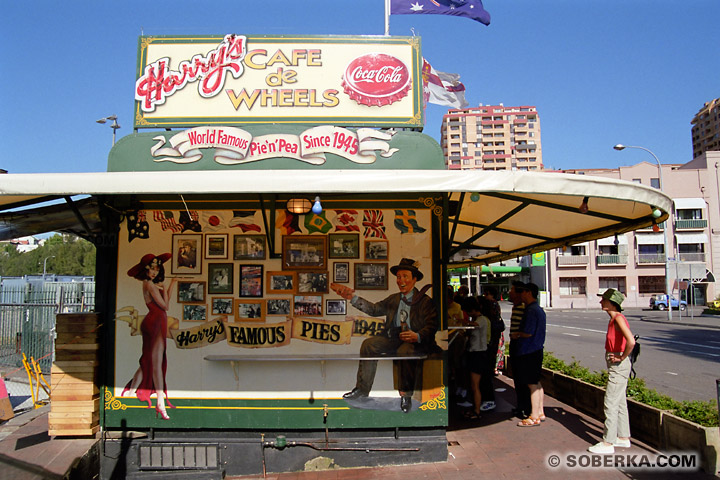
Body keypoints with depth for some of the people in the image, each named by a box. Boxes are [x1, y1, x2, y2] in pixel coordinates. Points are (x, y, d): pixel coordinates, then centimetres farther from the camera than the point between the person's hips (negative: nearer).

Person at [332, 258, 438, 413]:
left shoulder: (425, 301, 0)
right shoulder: (394, 299, 19)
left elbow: (431, 326, -8)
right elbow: (374, 309, 12)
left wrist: (417, 336, -29)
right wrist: (352, 297, 2)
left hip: (415, 341, -6)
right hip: (394, 338, 6)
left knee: (405, 350, -36)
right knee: (369, 344, -12)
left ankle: (406, 395, -20)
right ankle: (362, 389, -5)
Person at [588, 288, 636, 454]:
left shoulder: (618, 318, -20)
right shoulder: (613, 319, 9)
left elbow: (631, 341, -33)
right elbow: (628, 339, 26)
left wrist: (622, 357, -20)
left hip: (619, 366, -10)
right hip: (615, 365, 10)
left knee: (610, 404, -4)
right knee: (619, 403, 18)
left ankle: (607, 443, 4)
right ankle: (623, 438, 29)